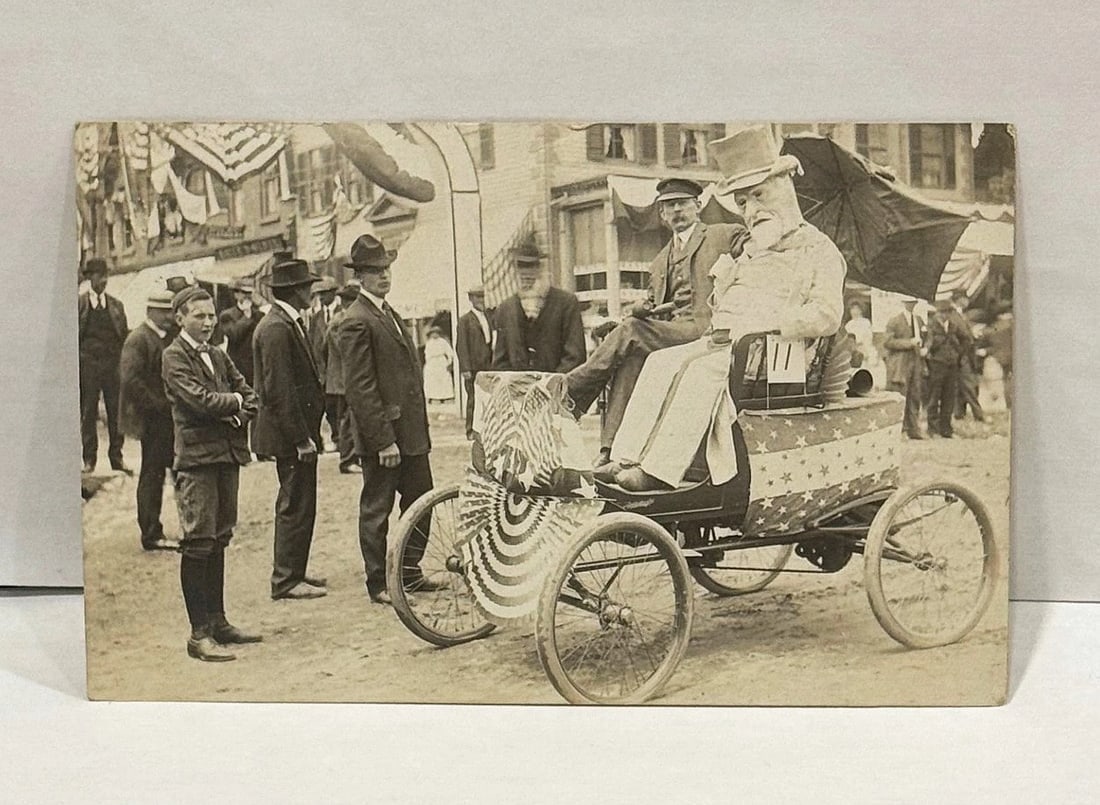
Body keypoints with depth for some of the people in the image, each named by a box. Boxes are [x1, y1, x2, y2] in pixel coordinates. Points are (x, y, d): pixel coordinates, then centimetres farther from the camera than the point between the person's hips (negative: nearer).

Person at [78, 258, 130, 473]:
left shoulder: (116, 305, 13)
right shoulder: (78, 304, 4)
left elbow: (124, 337, 13)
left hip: (113, 364, 2)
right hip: (88, 364, -2)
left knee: (116, 412, 1)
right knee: (88, 413, 1)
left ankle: (116, 457, 7)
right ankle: (89, 459, 7)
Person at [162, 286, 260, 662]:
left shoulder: (218, 356, 19)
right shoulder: (174, 356, -5)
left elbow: (249, 396, 15)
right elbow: (200, 400, -18)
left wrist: (239, 415, -5)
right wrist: (234, 400, -1)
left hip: (227, 454, 8)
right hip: (196, 457, -8)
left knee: (219, 540, 12)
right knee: (198, 543, -7)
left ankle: (217, 621, 20)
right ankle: (199, 634, -4)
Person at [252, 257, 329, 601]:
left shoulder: (288, 324, 14)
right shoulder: (276, 328, -18)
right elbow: (279, 391, -22)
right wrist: (301, 439, -21)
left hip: (297, 431, 10)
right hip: (289, 434, -10)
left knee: (296, 505, 17)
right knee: (296, 506, -3)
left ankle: (292, 572, 27)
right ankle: (286, 580, 5)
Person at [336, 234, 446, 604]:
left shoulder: (389, 314, 16)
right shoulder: (356, 322, -14)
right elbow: (360, 389, -18)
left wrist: (419, 429, 16)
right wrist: (384, 441, -20)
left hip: (410, 433, 9)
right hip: (382, 437, -9)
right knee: (376, 510, 3)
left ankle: (410, 573, 27)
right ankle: (378, 584, 13)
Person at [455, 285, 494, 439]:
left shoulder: (487, 319, 17)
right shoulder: (464, 320, -2)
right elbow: (461, 346, -7)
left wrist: (492, 364, 10)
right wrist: (465, 368, -14)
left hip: (487, 367, 6)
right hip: (473, 368, -6)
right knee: (473, 400, -2)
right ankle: (471, 431, 5)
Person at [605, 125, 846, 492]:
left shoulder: (820, 251, 4)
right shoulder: (747, 250, 30)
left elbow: (826, 316, -11)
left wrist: (760, 324, -17)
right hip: (726, 345, 7)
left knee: (704, 367, -33)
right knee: (661, 361, -18)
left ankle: (661, 469, -37)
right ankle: (628, 461, -27)